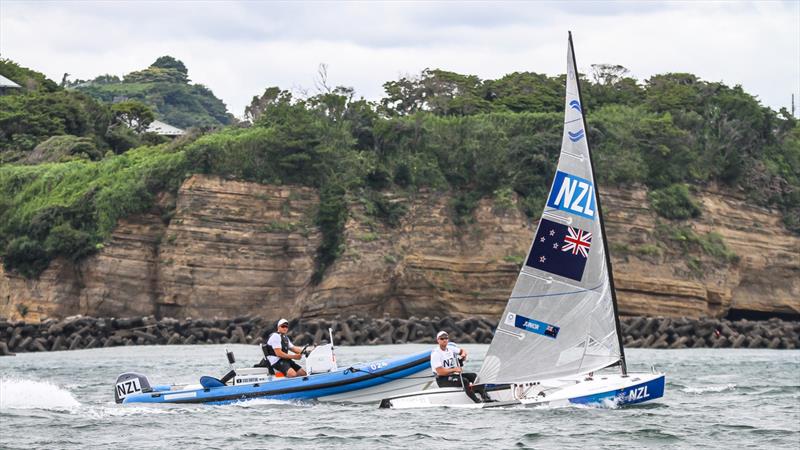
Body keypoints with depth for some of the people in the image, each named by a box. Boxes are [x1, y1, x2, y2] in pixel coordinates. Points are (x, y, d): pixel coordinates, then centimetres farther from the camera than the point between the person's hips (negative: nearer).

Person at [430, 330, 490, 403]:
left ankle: (484, 396, -21)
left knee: (473, 376, -9)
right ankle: (477, 401, -33)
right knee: (464, 380, -29)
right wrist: (454, 369, -19)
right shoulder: (435, 354, -14)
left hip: (454, 375, 8)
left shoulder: (450, 348, 9)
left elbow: (462, 351, 27)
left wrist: (463, 354, 2)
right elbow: (440, 372, -21)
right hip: (443, 379, -8)